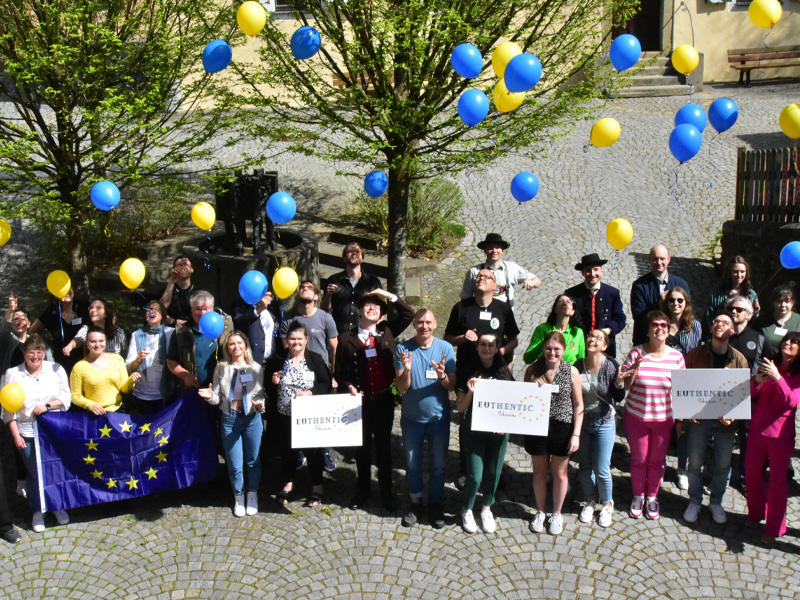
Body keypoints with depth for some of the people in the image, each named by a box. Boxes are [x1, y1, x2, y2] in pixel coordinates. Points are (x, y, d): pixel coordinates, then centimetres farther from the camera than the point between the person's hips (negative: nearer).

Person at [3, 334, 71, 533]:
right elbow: (9, 408, -4)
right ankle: (37, 511, 26)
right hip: (27, 433, -1)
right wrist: (15, 435, -9)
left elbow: (65, 398, 0)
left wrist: (47, 406, -17)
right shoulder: (13, 373, -5)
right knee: (34, 473, 9)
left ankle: (59, 507, 30)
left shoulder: (56, 369, -1)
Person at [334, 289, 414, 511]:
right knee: (362, 448, 12)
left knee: (384, 447, 12)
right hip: (360, 401, -1)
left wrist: (389, 296, -2)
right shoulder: (346, 339, -2)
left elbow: (408, 314, 4)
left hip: (384, 399, 1)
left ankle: (386, 491, 25)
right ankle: (363, 491, 27)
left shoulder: (387, 331, 4)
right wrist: (348, 386, -15)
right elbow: (339, 372, 2)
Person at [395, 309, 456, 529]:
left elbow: (452, 386, -8)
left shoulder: (445, 348, -8)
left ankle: (435, 504, 28)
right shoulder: (404, 349, -10)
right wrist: (406, 370, -31)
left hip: (438, 417, 0)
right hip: (411, 418, 0)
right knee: (412, 463, 13)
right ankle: (416, 503, 31)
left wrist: (443, 376, -29)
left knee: (438, 464, 10)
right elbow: (401, 388, -12)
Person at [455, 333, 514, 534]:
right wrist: (470, 392, -23)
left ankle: (487, 510, 34)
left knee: (493, 473, 10)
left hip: (499, 432, 2)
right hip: (474, 430, -2)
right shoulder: (468, 372, -6)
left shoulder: (504, 373, 1)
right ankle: (467, 510, 24)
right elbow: (460, 407, -5)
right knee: (475, 476, -4)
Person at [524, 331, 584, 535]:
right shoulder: (533, 370, -3)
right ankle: (540, 512, 34)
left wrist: (576, 434, -6)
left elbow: (579, 406, -2)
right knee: (540, 471, 14)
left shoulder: (571, 372, -6)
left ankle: (557, 514, 31)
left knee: (559, 473, 12)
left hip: (563, 429, -1)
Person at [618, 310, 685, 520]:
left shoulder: (676, 356, -3)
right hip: (636, 416, -1)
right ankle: (638, 496, 31)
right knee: (638, 459, 10)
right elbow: (625, 385, -5)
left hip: (664, 418, 1)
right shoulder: (636, 353, -7)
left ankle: (652, 497, 33)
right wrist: (635, 365, -21)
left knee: (657, 460, 12)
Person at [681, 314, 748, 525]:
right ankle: (695, 502, 26)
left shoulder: (739, 359, -4)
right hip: (699, 419, -1)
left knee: (723, 465, 12)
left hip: (726, 421, 1)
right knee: (695, 463, 8)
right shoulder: (695, 354, -5)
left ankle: (716, 503, 31)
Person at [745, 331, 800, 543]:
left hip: (780, 432, -4)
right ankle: (755, 514, 31)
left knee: (777, 480, -1)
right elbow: (752, 394, 5)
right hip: (757, 428, 4)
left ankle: (774, 527, 8)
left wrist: (777, 378, -30)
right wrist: (757, 380, -17)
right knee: (751, 474, 11)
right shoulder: (771, 366, 10)